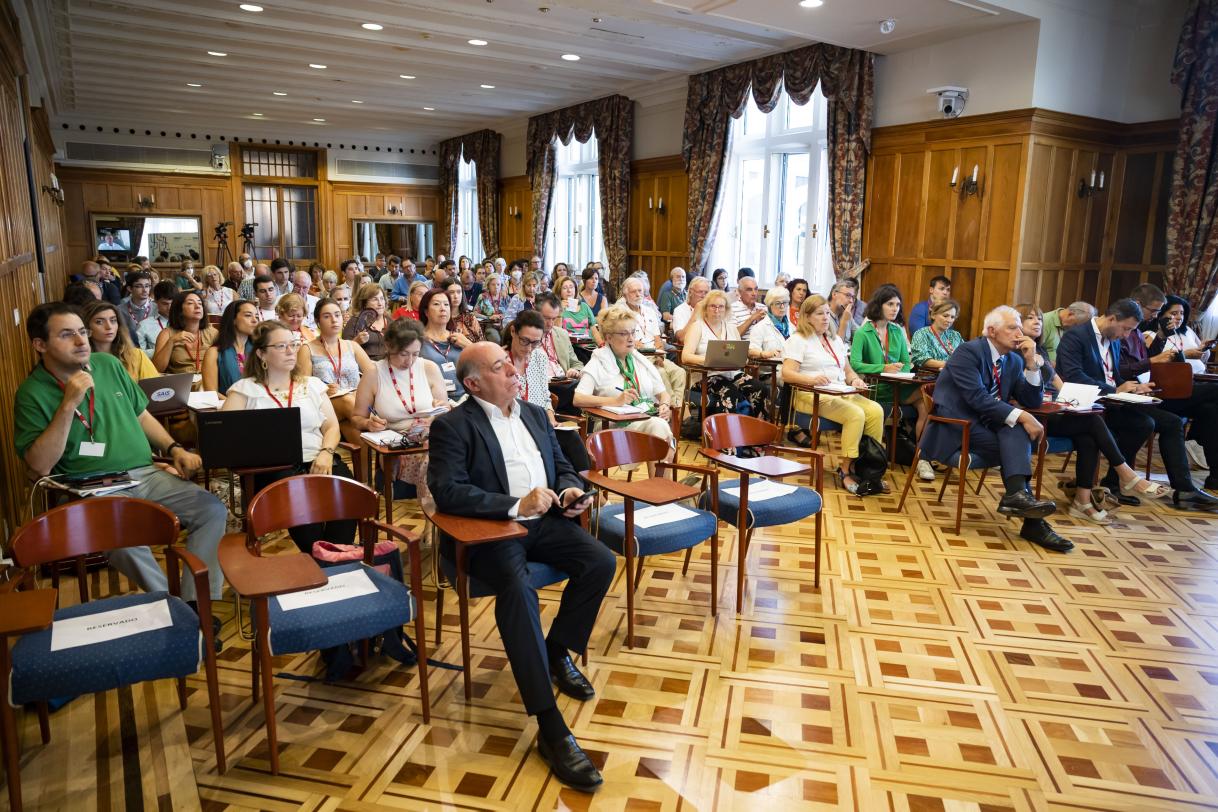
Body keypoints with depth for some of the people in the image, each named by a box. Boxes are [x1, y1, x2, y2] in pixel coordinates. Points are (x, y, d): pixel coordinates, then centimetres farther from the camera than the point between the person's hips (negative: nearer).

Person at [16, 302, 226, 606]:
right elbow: (40, 466, -11)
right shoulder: (32, 393, -2)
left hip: (147, 474, 5)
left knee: (213, 510, -16)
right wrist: (68, 405, -17)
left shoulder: (108, 363, 11)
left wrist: (175, 449, 7)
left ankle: (196, 604, -14)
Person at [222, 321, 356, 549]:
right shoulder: (244, 389, 12)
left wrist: (326, 453, -6)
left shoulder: (312, 384, 21)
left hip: (318, 461, 3)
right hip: (274, 468, -2)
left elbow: (331, 426, 15)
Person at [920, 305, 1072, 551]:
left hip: (986, 422, 6)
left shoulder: (1015, 360, 11)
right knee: (1017, 448, -23)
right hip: (956, 423, -6)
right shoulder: (967, 351, -11)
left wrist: (1031, 362, -3)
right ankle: (1032, 523, -23)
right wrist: (1022, 416, -29)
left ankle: (1017, 494, -38)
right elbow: (977, 398, -23)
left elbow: (1032, 402, 7)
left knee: (1017, 434, -26)